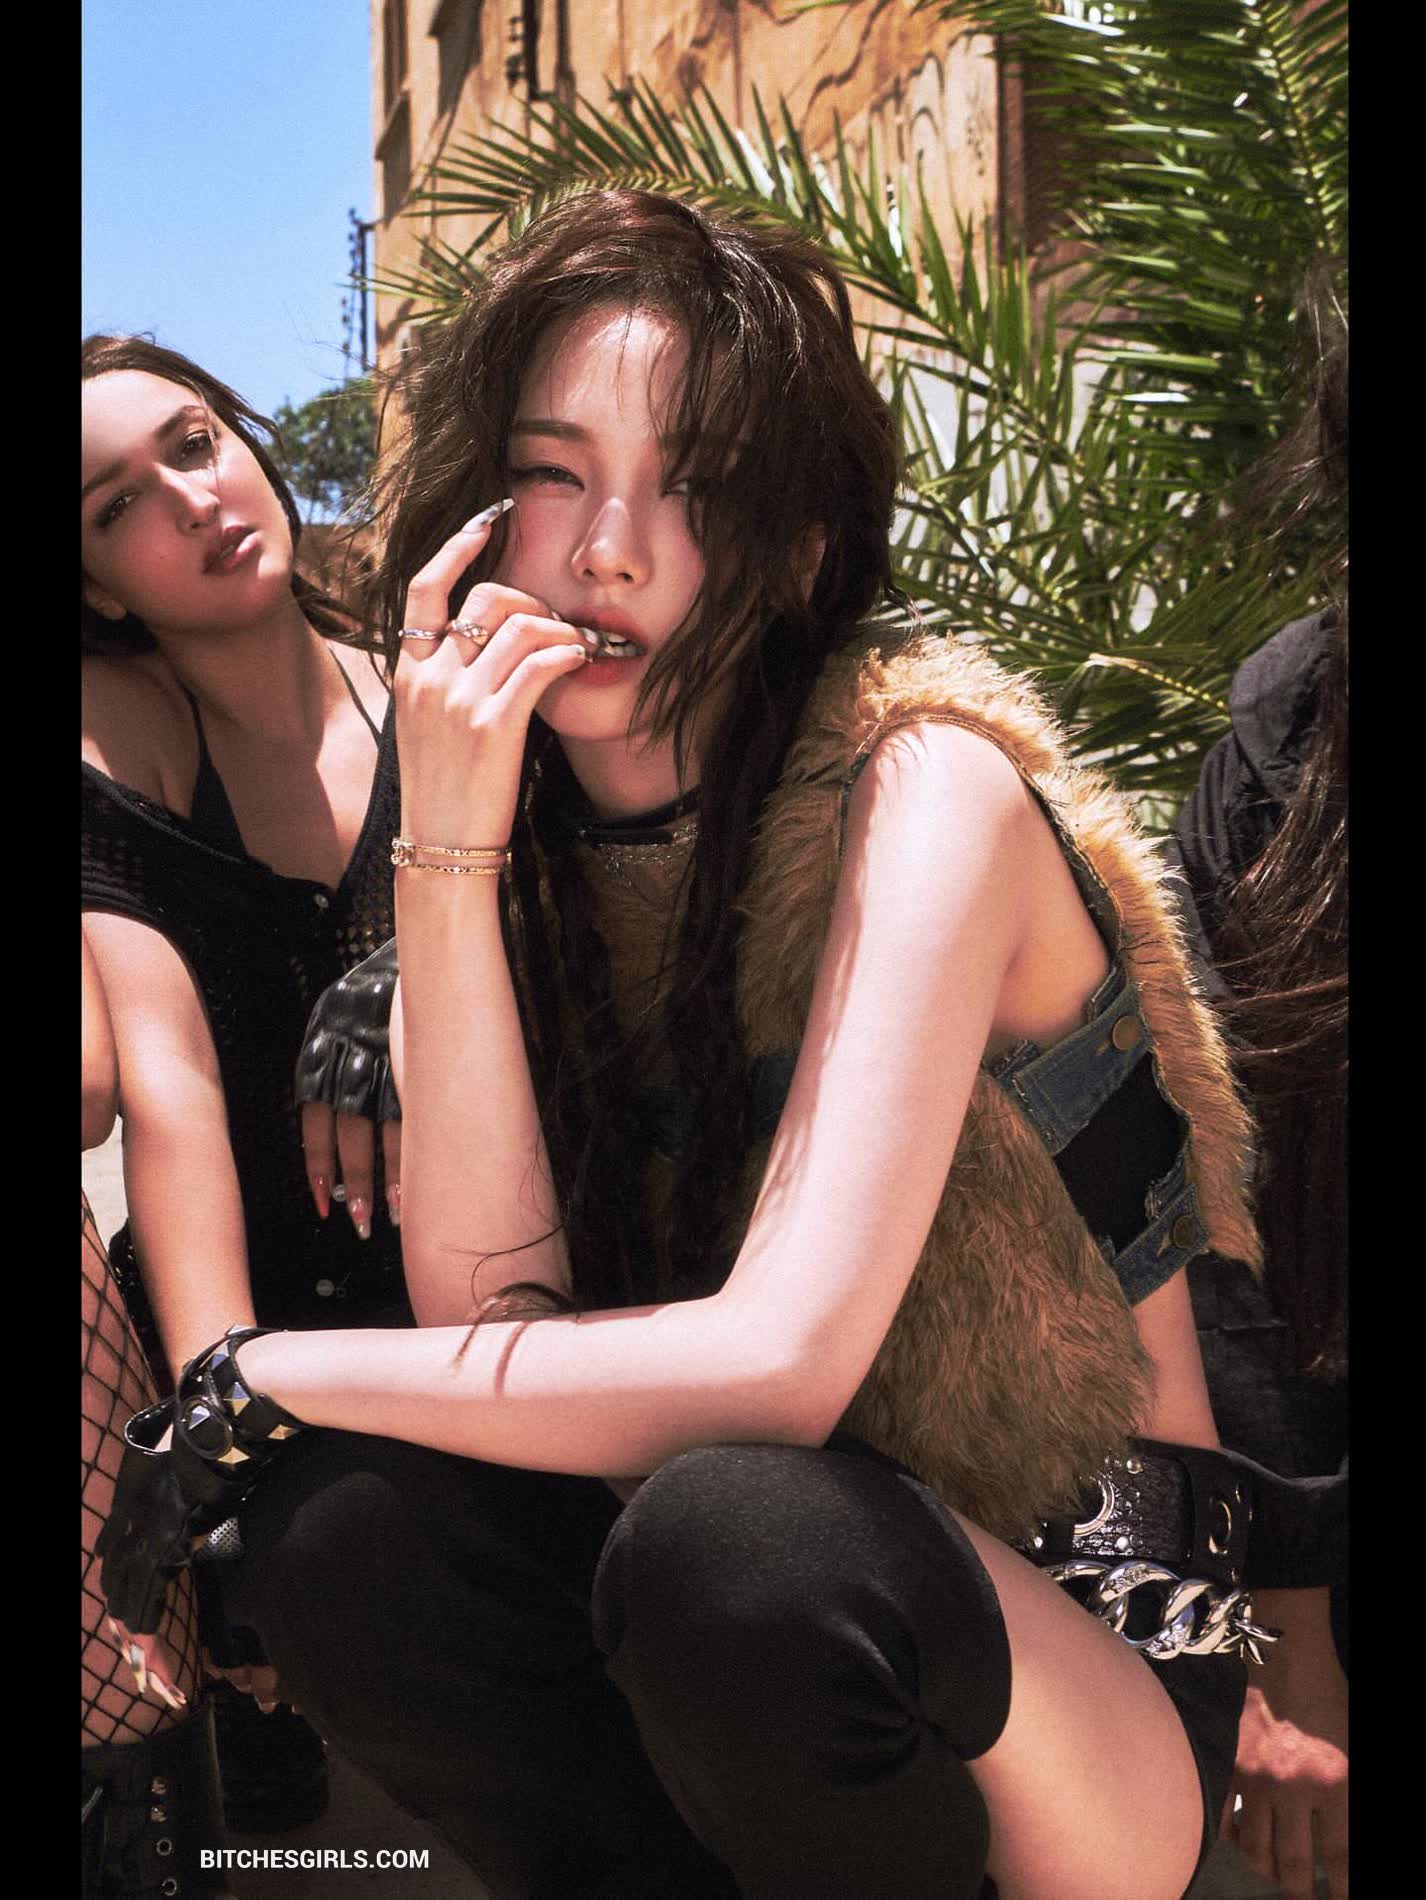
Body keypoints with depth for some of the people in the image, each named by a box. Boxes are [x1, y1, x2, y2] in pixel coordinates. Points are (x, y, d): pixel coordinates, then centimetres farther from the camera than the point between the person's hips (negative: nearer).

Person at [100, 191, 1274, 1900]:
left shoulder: (920, 780, -18)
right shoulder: (538, 835, 1)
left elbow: (779, 1360, -28)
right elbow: (494, 1306, -13)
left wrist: (275, 1369, -18)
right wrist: (447, 853, -21)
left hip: (1090, 1638, -4)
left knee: (733, 1538, -35)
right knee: (335, 1527, -22)